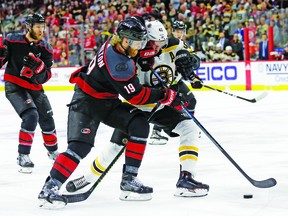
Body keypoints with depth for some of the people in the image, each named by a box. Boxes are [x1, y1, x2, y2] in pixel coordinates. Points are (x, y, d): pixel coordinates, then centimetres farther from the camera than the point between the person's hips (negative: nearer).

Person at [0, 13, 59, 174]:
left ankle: (53, 151, 41)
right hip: (14, 86, -5)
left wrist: (38, 66, -29)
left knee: (47, 120, 14)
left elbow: (44, 78, -10)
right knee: (31, 116, -24)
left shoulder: (45, 49, -5)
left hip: (34, 88, 5)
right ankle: (23, 156, -16)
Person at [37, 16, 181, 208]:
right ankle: (50, 188, -15)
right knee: (80, 146, -21)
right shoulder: (118, 62, -30)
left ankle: (129, 180, -5)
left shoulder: (118, 43, -5)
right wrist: (166, 96, -19)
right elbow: (135, 96, -25)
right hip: (86, 100, -9)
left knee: (139, 125, -7)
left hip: (107, 101, 9)